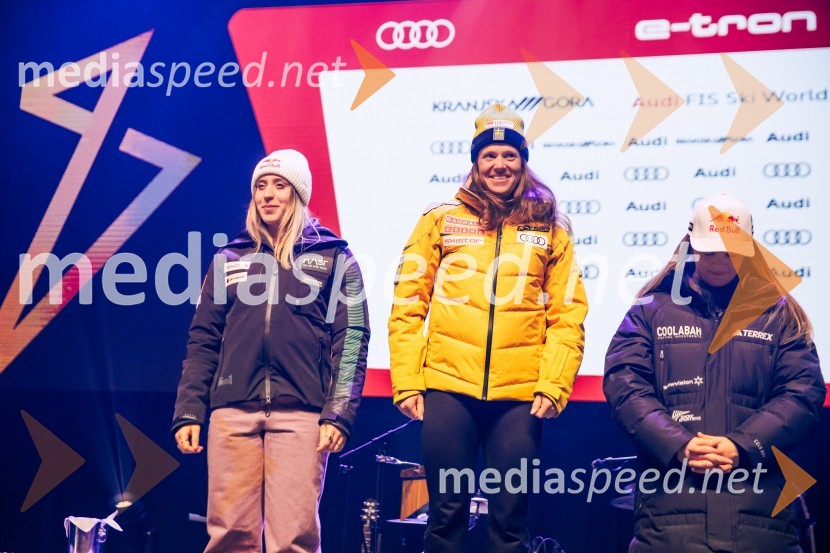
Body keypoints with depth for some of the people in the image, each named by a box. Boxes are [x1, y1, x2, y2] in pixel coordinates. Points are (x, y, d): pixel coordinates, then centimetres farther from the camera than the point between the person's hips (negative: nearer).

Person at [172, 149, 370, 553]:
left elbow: (351, 340, 1)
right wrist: (189, 412, 6)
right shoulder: (229, 259, 17)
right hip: (233, 412, 3)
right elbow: (203, 343, 15)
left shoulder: (333, 258, 9)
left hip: (300, 413, -2)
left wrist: (338, 414, -9)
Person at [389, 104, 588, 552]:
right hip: (447, 389, 0)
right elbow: (407, 305, 5)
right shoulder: (441, 220, 7)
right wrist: (406, 381, -2)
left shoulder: (549, 228, 8)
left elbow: (567, 315, 4)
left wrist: (554, 385, -6)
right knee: (446, 514, 5)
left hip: (520, 395, 0)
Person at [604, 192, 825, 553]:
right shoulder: (651, 310, 12)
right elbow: (624, 385, 1)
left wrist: (744, 446, -11)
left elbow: (803, 392, 4)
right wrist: (676, 445, -13)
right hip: (669, 501, 0)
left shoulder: (779, 313, 14)